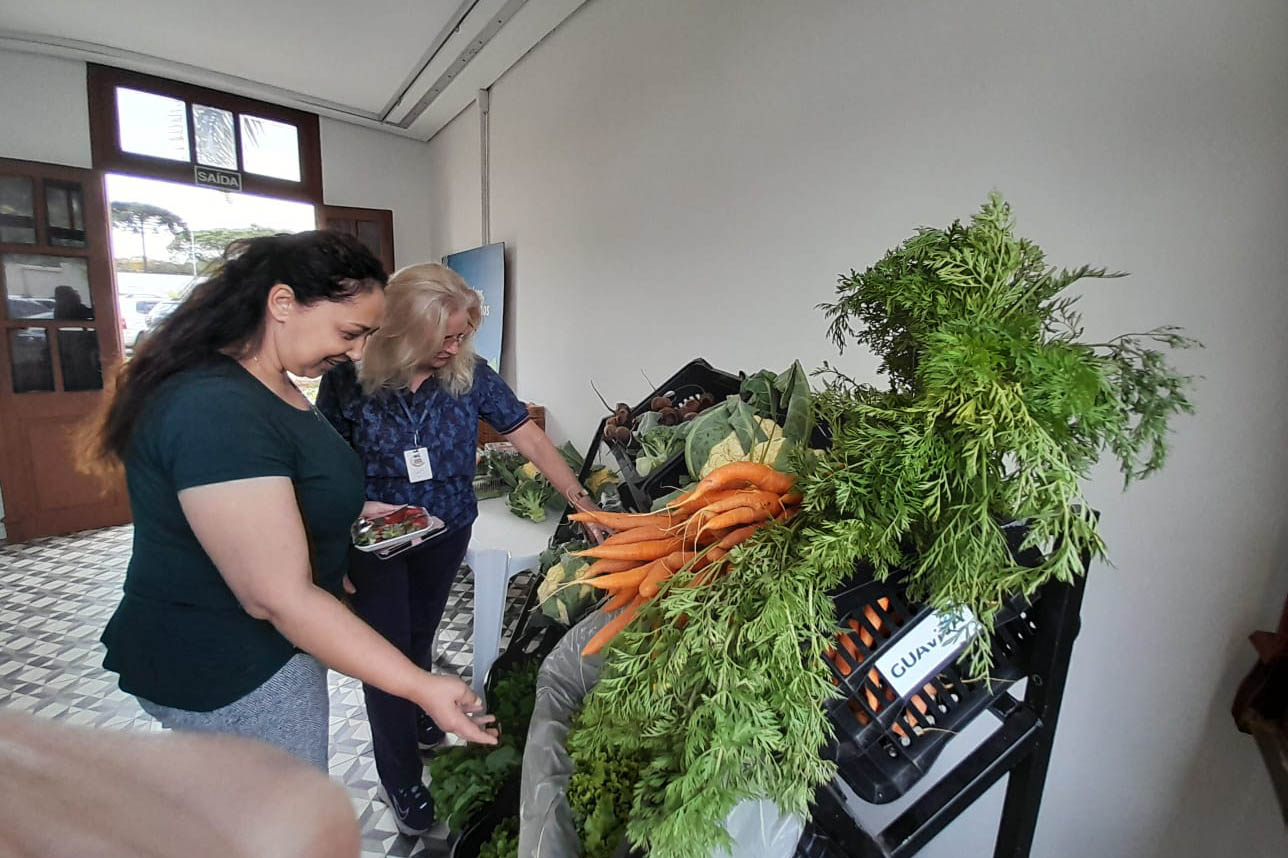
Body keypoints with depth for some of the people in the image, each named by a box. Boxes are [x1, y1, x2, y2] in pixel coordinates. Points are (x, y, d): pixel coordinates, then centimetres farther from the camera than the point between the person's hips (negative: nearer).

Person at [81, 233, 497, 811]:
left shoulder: (266, 384, 3)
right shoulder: (219, 411, -30)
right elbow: (278, 598, -31)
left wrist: (357, 509, 9)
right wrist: (422, 687, -28)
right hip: (229, 674, -9)